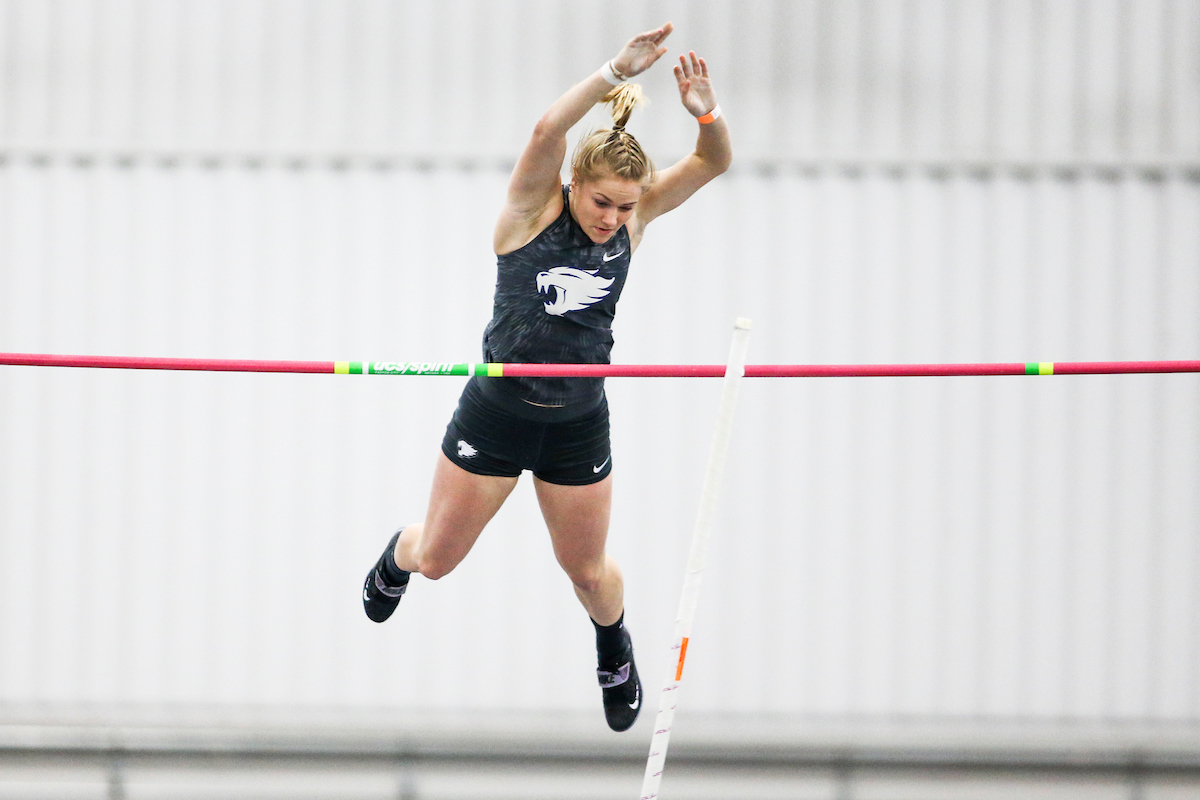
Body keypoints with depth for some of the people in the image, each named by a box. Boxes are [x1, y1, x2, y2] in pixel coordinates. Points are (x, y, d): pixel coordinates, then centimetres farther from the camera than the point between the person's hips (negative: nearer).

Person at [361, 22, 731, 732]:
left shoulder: (634, 216, -6)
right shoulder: (535, 207, -16)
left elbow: (714, 162, -13)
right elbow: (548, 130, -35)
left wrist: (707, 114, -34)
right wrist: (616, 74, -44)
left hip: (577, 427, 2)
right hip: (495, 412, -2)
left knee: (587, 568, 16)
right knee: (437, 558, 12)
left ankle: (615, 647, 49)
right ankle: (398, 557, 50)